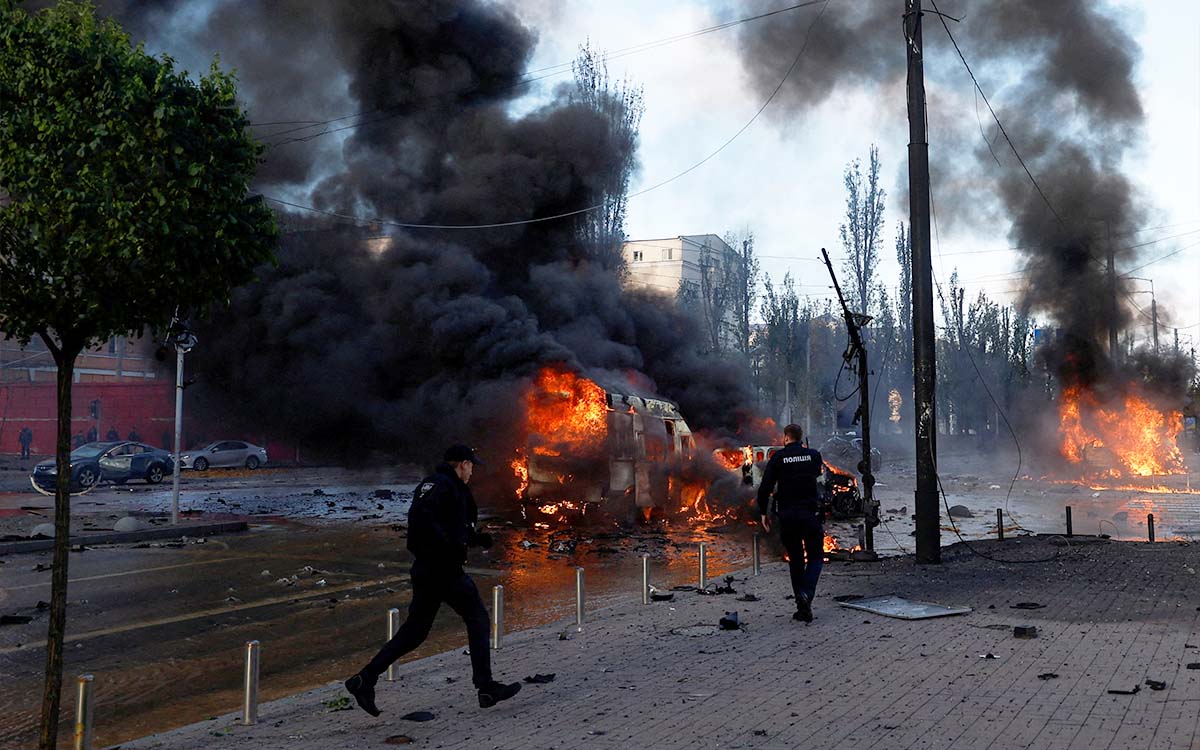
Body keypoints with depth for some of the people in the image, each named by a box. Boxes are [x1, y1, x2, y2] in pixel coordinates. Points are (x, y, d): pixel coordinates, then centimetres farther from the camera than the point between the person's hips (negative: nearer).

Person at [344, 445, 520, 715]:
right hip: (444, 570, -10)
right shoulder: (441, 484, -12)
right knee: (478, 620, 3)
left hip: (425, 570, 10)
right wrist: (451, 546, -27)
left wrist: (477, 538, 18)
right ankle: (486, 688, 7)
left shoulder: (439, 484, 21)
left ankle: (365, 680, 7)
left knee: (414, 631, 11)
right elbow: (420, 515, -28)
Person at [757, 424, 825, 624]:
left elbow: (765, 487, -7)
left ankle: (802, 607, 11)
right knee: (815, 557, 10)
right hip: (810, 514, 0)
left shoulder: (778, 457, -2)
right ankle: (806, 594, -15)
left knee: (795, 560, 12)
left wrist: (763, 512, 4)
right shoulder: (813, 455, 2)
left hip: (787, 515, 0)